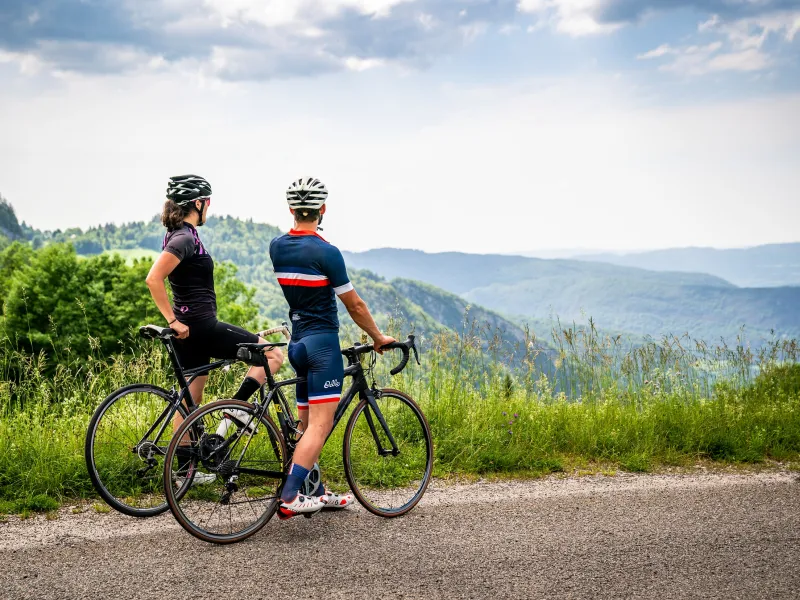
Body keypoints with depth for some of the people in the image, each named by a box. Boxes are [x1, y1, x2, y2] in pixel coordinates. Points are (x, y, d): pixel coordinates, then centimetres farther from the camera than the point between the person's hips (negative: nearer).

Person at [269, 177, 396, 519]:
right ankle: (289, 498, -18)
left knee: (308, 424, 14)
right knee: (320, 424, -9)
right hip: (323, 341, -8)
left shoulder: (276, 248, 5)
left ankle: (317, 494, 22)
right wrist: (378, 338, 5)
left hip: (298, 341, 8)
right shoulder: (326, 252, -14)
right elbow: (354, 305, -8)